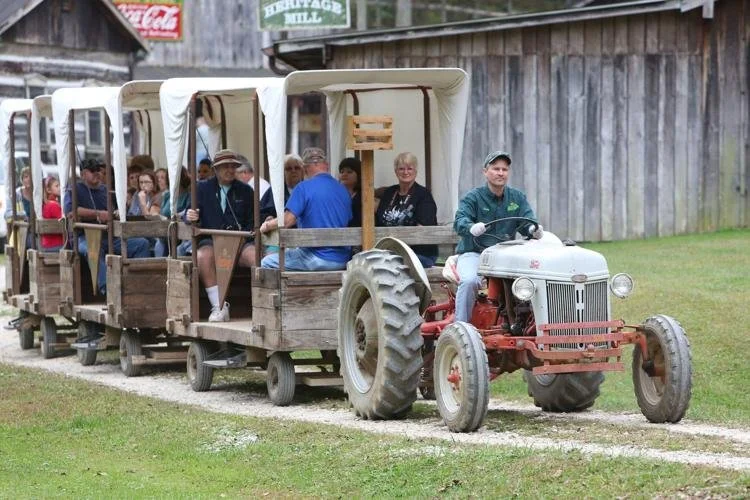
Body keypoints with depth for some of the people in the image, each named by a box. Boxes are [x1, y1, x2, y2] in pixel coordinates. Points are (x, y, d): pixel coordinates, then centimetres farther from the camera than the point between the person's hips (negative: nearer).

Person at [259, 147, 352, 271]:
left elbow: (287, 220, -15)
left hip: (319, 258, -7)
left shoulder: (304, 187, -10)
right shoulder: (343, 190, 9)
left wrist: (267, 226, 6)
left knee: (266, 263, 4)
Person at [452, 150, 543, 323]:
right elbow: (460, 221, -17)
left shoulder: (517, 198, 11)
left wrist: (534, 230, -27)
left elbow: (528, 222, -2)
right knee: (469, 281, -34)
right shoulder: (473, 197, -1)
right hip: (473, 253, -3)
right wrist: (472, 228, -42)